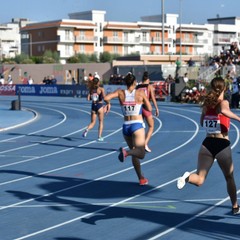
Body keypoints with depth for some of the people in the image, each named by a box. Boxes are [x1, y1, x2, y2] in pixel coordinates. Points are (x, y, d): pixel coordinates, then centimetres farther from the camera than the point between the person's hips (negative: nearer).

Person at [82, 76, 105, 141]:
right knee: (101, 122, 12)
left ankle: (87, 129, -20)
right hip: (100, 105, -3)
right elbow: (103, 96, -22)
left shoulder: (91, 89, 3)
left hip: (93, 106, 3)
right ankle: (99, 137, 8)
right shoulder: (101, 89, -8)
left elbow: (88, 99, 0)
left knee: (92, 122, 11)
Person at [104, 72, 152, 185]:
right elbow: (149, 109, 1)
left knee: (135, 153, 18)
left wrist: (108, 104, 7)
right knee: (141, 154, -9)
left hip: (126, 126, 4)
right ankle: (126, 152, -39)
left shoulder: (120, 92, 0)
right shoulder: (140, 92, -4)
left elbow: (106, 98, -14)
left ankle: (141, 178, 19)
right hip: (137, 125, -4)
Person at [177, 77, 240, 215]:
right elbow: (224, 110, -31)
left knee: (199, 180, 1)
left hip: (207, 143, 3)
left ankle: (188, 177, -32)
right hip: (222, 145, -3)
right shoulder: (224, 102, -7)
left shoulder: (207, 104, 7)